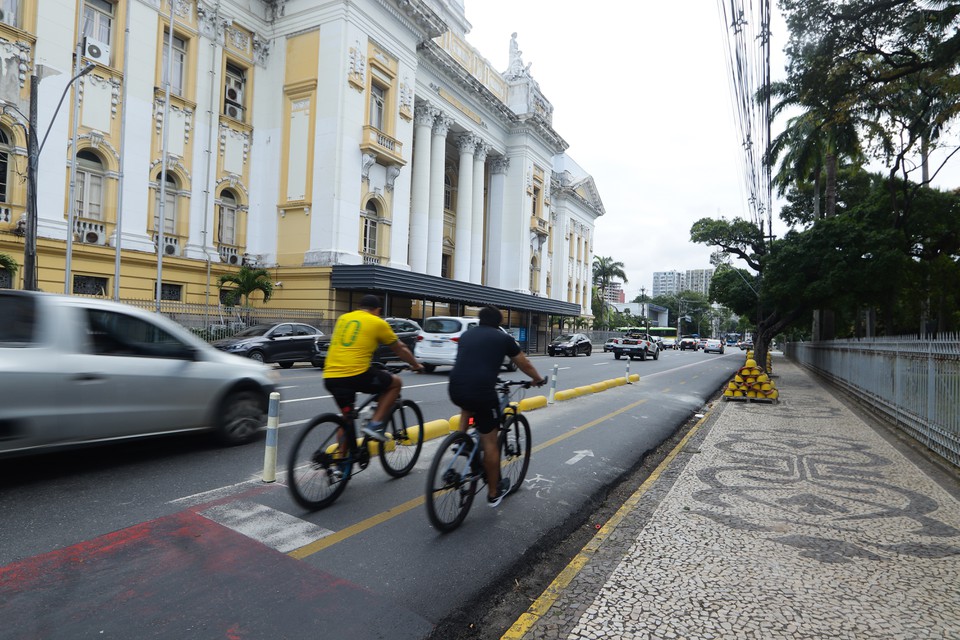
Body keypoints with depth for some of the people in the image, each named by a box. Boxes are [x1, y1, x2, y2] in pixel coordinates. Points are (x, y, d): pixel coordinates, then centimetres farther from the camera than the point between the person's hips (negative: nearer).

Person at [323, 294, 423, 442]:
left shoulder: (343, 318, 19)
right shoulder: (378, 323, 5)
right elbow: (400, 349, 15)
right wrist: (416, 365, 32)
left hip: (330, 378, 6)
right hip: (357, 375, -6)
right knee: (396, 382, 16)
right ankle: (375, 424, 5)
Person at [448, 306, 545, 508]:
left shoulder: (466, 335, 22)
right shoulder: (503, 338, 11)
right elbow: (524, 364, 22)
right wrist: (538, 379, 42)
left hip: (455, 390, 4)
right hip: (482, 391, -4)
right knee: (490, 442, 11)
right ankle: (494, 492, 24)